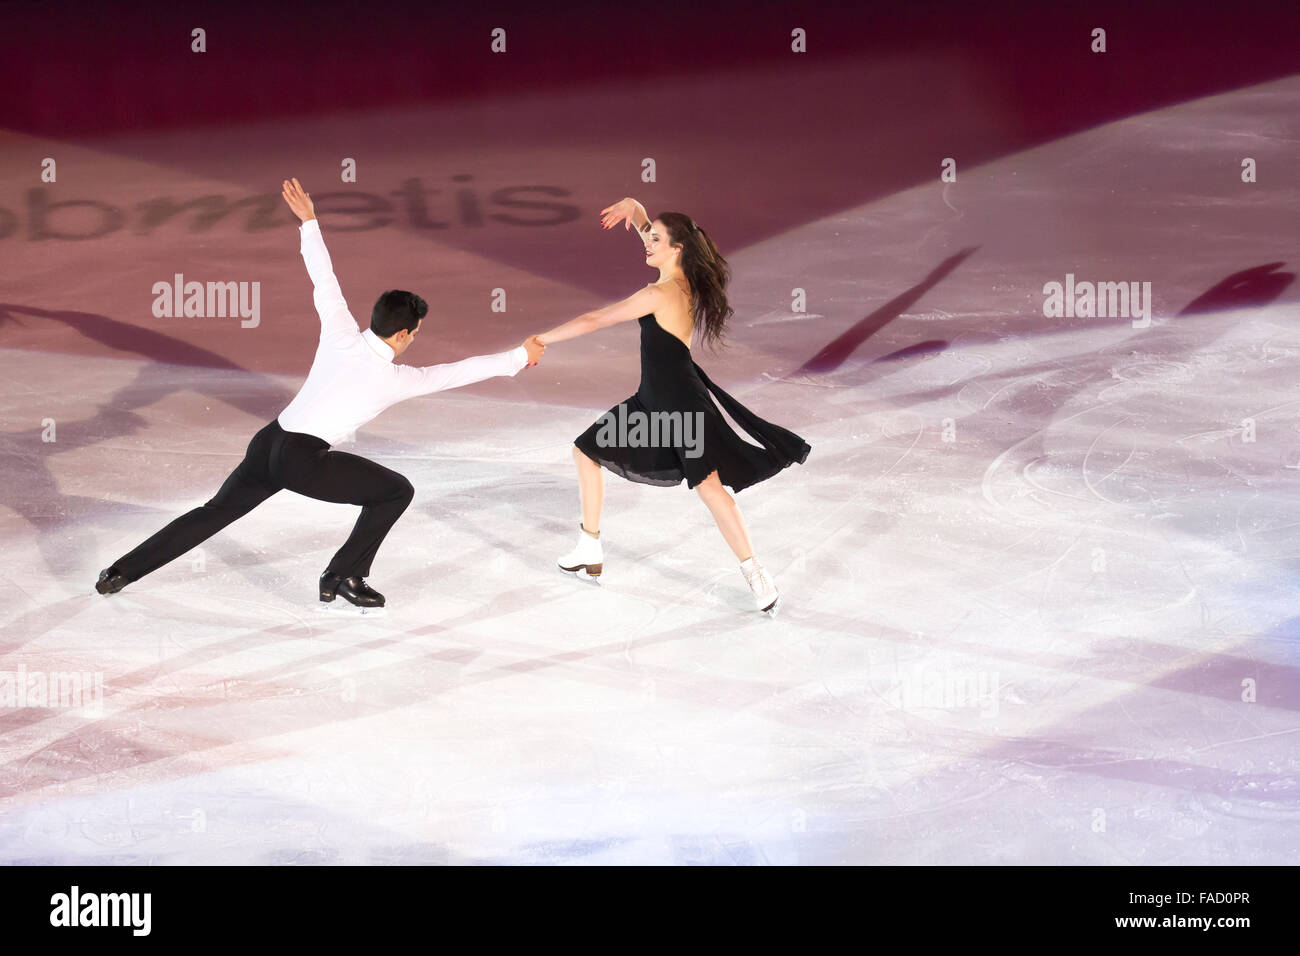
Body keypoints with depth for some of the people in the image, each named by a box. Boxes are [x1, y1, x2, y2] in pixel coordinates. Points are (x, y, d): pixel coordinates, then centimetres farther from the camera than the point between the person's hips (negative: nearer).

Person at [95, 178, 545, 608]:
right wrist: (520, 355, 14)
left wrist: (309, 221, 24)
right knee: (397, 491, 6)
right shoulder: (395, 379, -4)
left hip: (267, 443, 6)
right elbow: (459, 372, 2)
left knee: (212, 514, 20)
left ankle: (120, 572, 20)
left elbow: (323, 278, 14)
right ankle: (343, 576, 10)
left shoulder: (340, 333, 7)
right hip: (303, 462, -6)